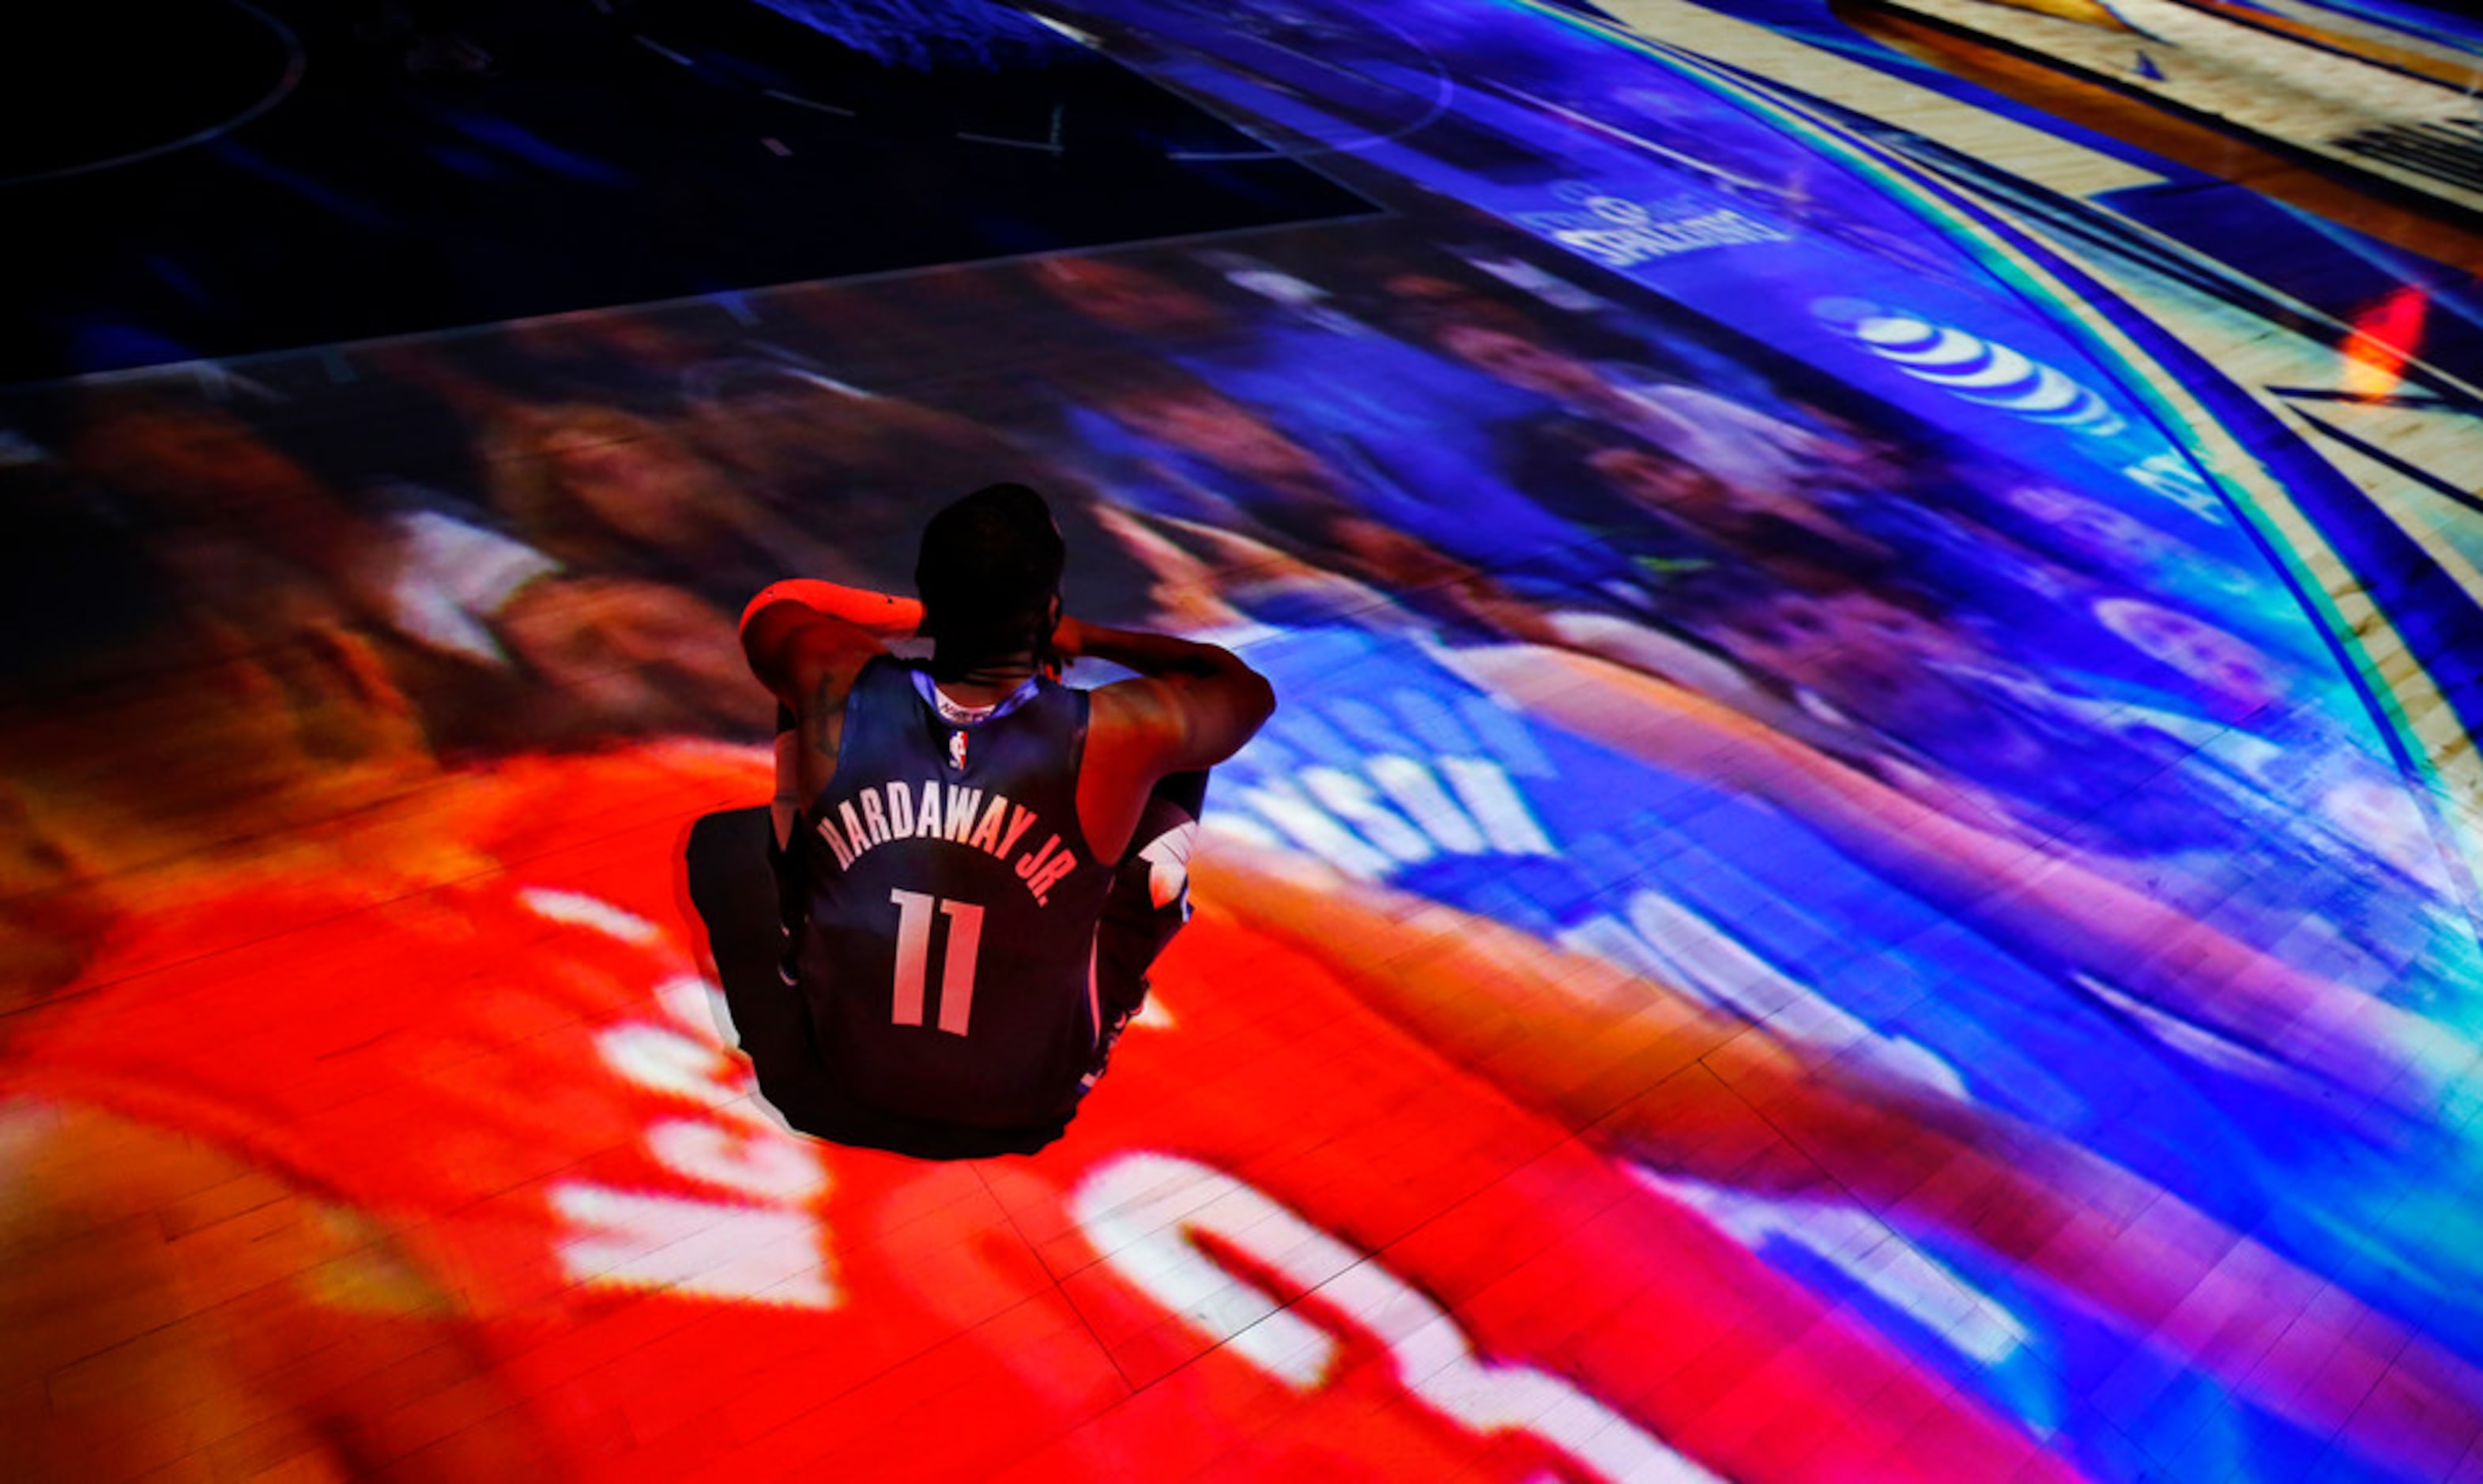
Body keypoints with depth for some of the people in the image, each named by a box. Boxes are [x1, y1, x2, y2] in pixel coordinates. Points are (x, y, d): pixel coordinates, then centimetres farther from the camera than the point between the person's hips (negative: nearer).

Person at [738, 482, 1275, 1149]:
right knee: (1176, 771, 6)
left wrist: (915, 615, 10)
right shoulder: (1111, 736, -26)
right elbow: (1249, 689, -2)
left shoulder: (836, 694, -20)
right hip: (1028, 1096, -2)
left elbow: (769, 607, 6)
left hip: (851, 1063, 2)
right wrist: (1088, 639, 7)